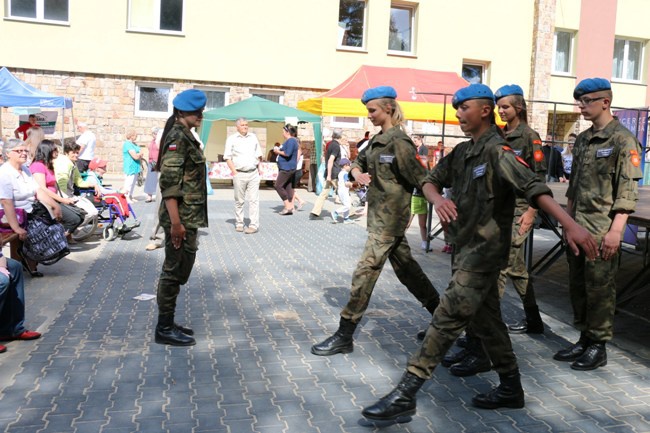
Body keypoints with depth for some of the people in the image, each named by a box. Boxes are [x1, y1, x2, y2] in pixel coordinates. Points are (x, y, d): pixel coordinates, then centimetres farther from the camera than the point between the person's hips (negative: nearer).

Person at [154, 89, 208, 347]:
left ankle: (168, 323, 26)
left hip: (189, 216, 10)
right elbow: (169, 183, -22)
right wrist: (176, 222, -24)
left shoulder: (185, 136, 15)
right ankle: (164, 329, 11)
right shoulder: (178, 137, -15)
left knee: (179, 269, 15)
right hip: (181, 217, -10)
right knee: (174, 271, -1)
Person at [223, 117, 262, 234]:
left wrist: (259, 168, 11)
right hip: (239, 174, -2)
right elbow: (227, 157, -1)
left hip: (253, 173, 2)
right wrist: (234, 172, -9)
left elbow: (258, 155, 19)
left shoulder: (253, 137, 13)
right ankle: (239, 223, 18)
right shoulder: (232, 139, 2)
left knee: (254, 199, -4)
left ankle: (254, 225, -4)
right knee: (239, 200, 6)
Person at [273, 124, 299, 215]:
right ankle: (290, 208, 11)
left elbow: (287, 153, -23)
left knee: (278, 186, -10)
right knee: (288, 187, 9)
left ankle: (288, 206, -8)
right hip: (285, 168, 10)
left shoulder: (291, 141, -14)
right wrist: (278, 151, 10)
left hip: (287, 168, -10)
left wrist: (278, 151, -9)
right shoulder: (289, 141, 18)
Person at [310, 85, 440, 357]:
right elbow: (359, 161, 16)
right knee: (405, 267, 18)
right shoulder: (377, 140, 12)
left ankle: (344, 337, 1)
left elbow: (422, 179, -16)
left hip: (390, 217, -10)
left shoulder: (398, 142, -15)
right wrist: (358, 173, -7)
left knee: (365, 272, -7)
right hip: (379, 214, 10)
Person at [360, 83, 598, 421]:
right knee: (487, 320, 17)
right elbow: (430, 180, 11)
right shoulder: (462, 152, 10)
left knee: (446, 320, -9)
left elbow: (534, 188, -26)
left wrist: (571, 226, -36)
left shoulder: (498, 151, -15)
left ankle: (405, 395, -5)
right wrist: (437, 199, -13)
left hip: (484, 251, -9)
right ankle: (510, 389, 31)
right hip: (466, 248, 9)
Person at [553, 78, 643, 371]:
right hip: (577, 227, 8)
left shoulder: (623, 140, -9)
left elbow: (628, 191, -13)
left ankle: (598, 347, 13)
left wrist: (616, 230, -19)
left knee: (600, 288, 0)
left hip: (602, 230, -7)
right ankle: (584, 339, 25)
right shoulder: (583, 139, 14)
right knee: (577, 285, 13)